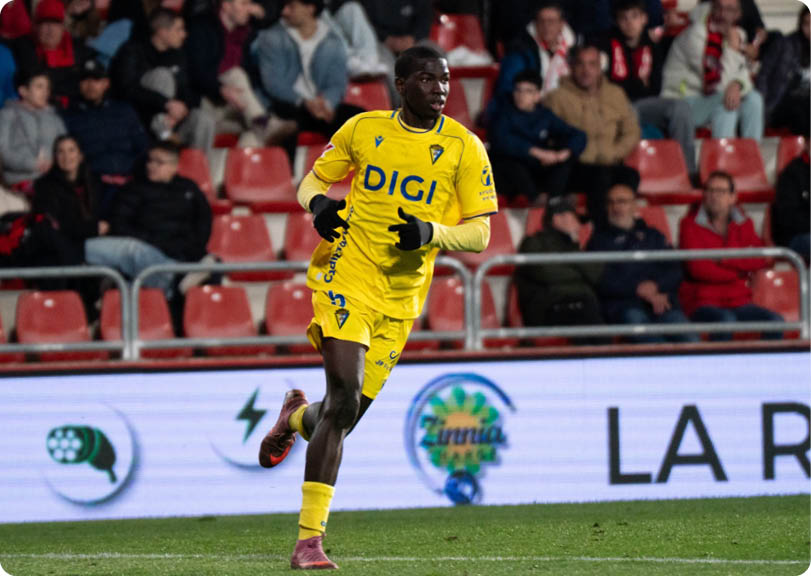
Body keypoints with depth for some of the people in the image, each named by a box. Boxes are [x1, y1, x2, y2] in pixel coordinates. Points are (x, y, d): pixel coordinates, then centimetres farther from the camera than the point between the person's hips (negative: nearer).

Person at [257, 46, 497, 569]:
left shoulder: (464, 148, 1)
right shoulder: (364, 129, 3)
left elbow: (479, 233, 0)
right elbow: (314, 178, 16)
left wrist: (430, 232, -19)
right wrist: (318, 203, -7)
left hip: (402, 296, 2)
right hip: (347, 274, -2)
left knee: (346, 414, 4)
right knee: (345, 399, -18)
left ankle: (297, 418, 43)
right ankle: (310, 538, -15)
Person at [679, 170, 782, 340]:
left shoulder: (743, 224, 14)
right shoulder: (691, 224, 2)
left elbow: (761, 261, 0)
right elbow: (697, 268, -11)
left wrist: (725, 259, -11)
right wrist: (738, 272, -4)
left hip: (738, 302, 4)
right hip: (702, 302, -4)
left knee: (775, 321, -22)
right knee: (726, 320, -38)